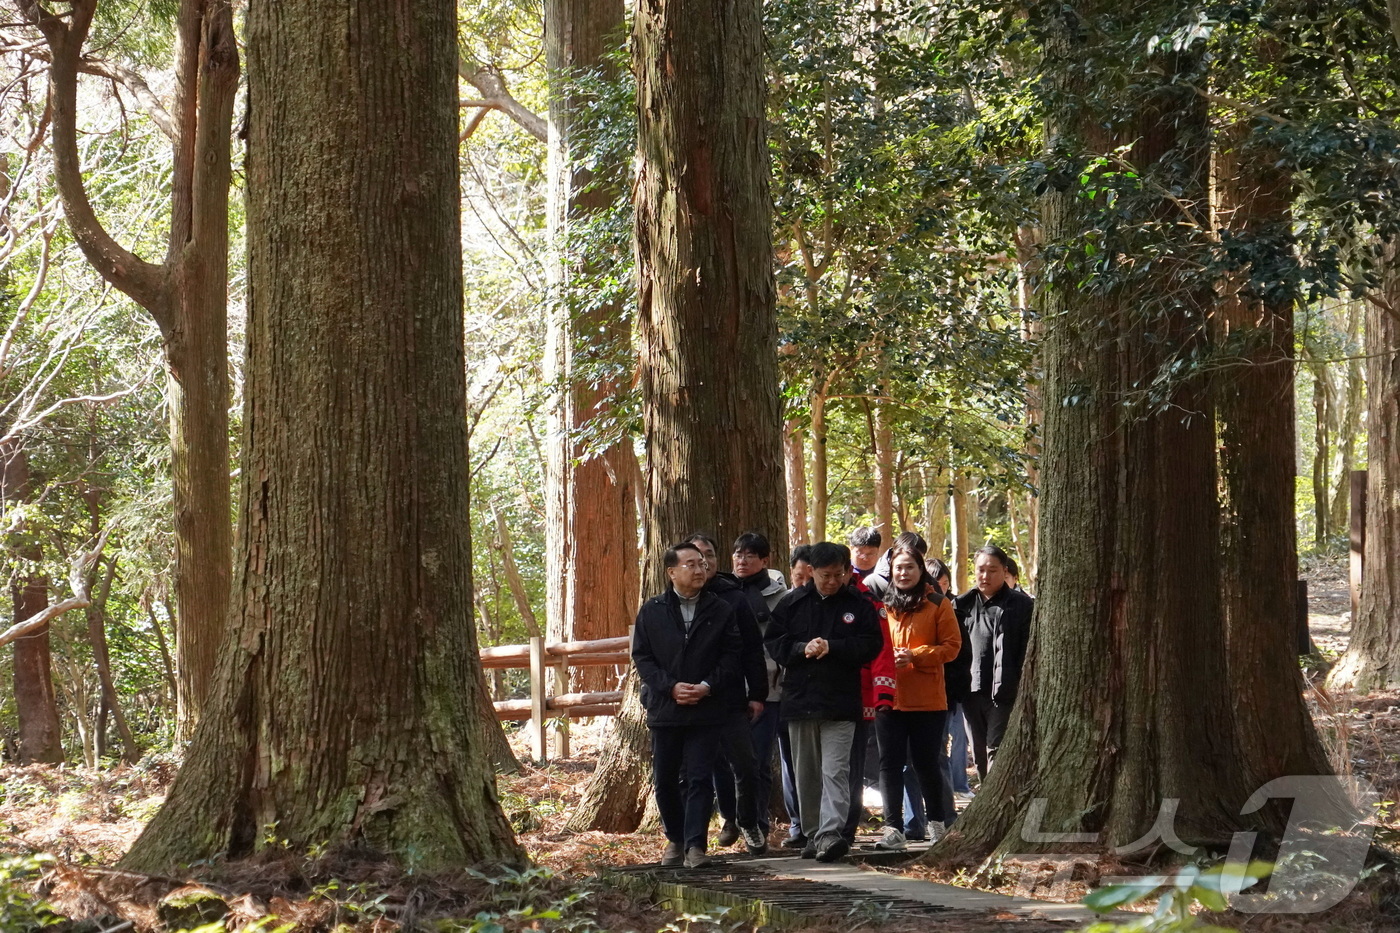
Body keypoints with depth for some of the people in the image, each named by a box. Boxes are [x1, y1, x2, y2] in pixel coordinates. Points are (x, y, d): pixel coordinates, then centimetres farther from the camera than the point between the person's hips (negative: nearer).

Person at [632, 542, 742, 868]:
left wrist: (707, 686, -12)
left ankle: (695, 844, -6)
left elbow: (732, 655, 3)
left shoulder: (720, 611, 4)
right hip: (664, 708, 2)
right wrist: (670, 687, -10)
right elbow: (641, 655, 2)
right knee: (665, 780, 8)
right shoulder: (652, 611, 5)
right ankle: (674, 838, 24)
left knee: (699, 778, -6)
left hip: (707, 709, -1)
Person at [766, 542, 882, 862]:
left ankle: (830, 833, -19)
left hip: (840, 704, -3)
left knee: (835, 770, -12)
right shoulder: (793, 603, 7)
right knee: (806, 773, 10)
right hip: (799, 700, 3)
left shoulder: (858, 605, 1)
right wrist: (802, 648, -12)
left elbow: (870, 644, -4)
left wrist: (832, 647, -14)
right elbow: (772, 642, 5)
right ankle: (812, 835, 19)